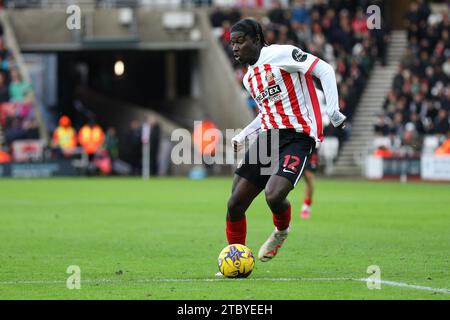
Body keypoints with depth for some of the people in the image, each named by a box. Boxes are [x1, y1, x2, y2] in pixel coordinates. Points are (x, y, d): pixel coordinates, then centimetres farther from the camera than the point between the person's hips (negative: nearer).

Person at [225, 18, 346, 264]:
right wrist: (242, 136, 23)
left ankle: (281, 231, 7)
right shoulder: (249, 78, 19)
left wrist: (332, 111, -17)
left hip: (297, 138, -8)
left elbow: (324, 70, -10)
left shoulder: (280, 54, -7)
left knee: (274, 196, -28)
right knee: (235, 204, -3)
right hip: (269, 134, 8)